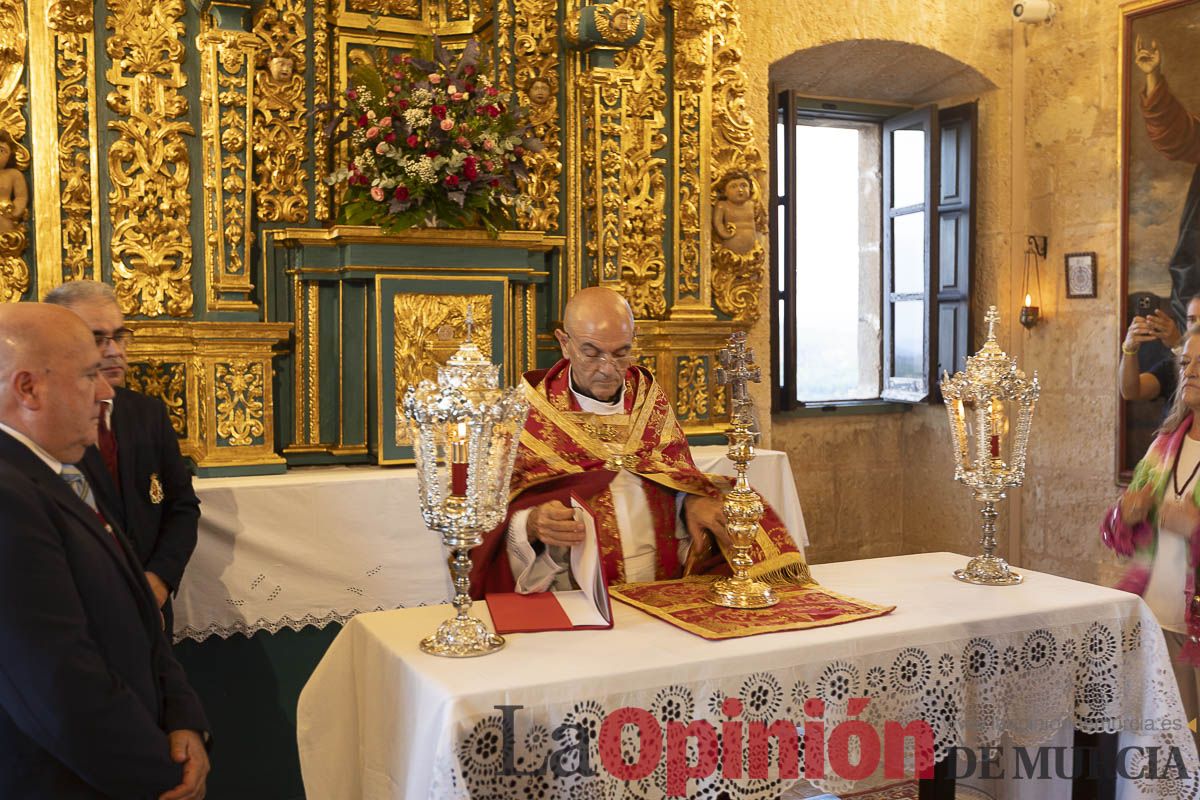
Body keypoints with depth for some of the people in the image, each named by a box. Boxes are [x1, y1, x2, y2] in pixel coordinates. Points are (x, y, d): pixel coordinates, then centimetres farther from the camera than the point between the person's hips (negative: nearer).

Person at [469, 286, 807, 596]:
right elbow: (501, 518, 1)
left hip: (666, 590, 0)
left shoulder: (650, 398, 14)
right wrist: (532, 525, -22)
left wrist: (693, 502, -2)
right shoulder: (527, 412, 3)